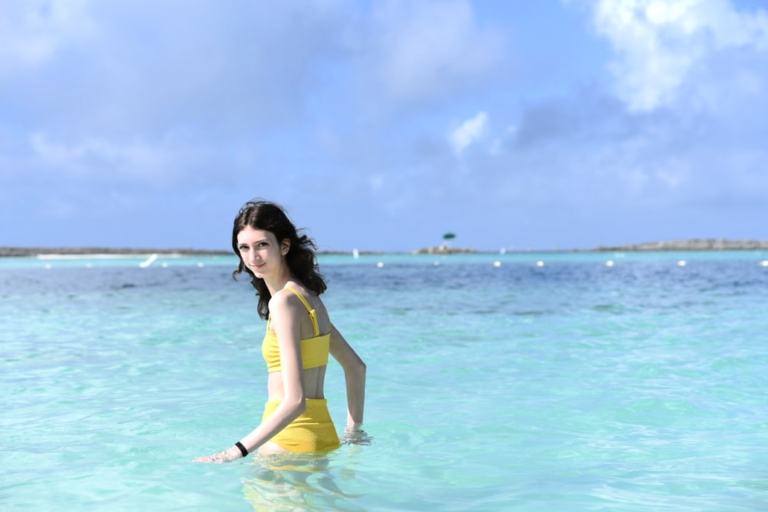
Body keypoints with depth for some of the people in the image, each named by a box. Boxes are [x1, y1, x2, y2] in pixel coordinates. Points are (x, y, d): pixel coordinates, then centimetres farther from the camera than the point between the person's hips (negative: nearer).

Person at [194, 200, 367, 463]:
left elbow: (295, 401, -23)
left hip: (291, 440, -9)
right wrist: (353, 430, 26)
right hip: (322, 434, 9)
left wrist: (236, 452, -22)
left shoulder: (284, 301, -16)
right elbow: (356, 367, 20)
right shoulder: (308, 295, 11)